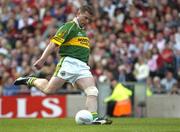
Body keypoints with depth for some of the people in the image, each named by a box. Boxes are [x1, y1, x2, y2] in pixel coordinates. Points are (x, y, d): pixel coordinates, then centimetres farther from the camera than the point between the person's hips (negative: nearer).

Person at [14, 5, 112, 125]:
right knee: (49, 90, -10)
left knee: (93, 92, -12)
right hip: (69, 62, -7)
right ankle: (30, 80, 15)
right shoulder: (69, 26, -2)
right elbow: (54, 43, -12)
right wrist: (42, 59, -20)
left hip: (83, 66, 7)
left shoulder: (83, 31, 24)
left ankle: (94, 118, -19)